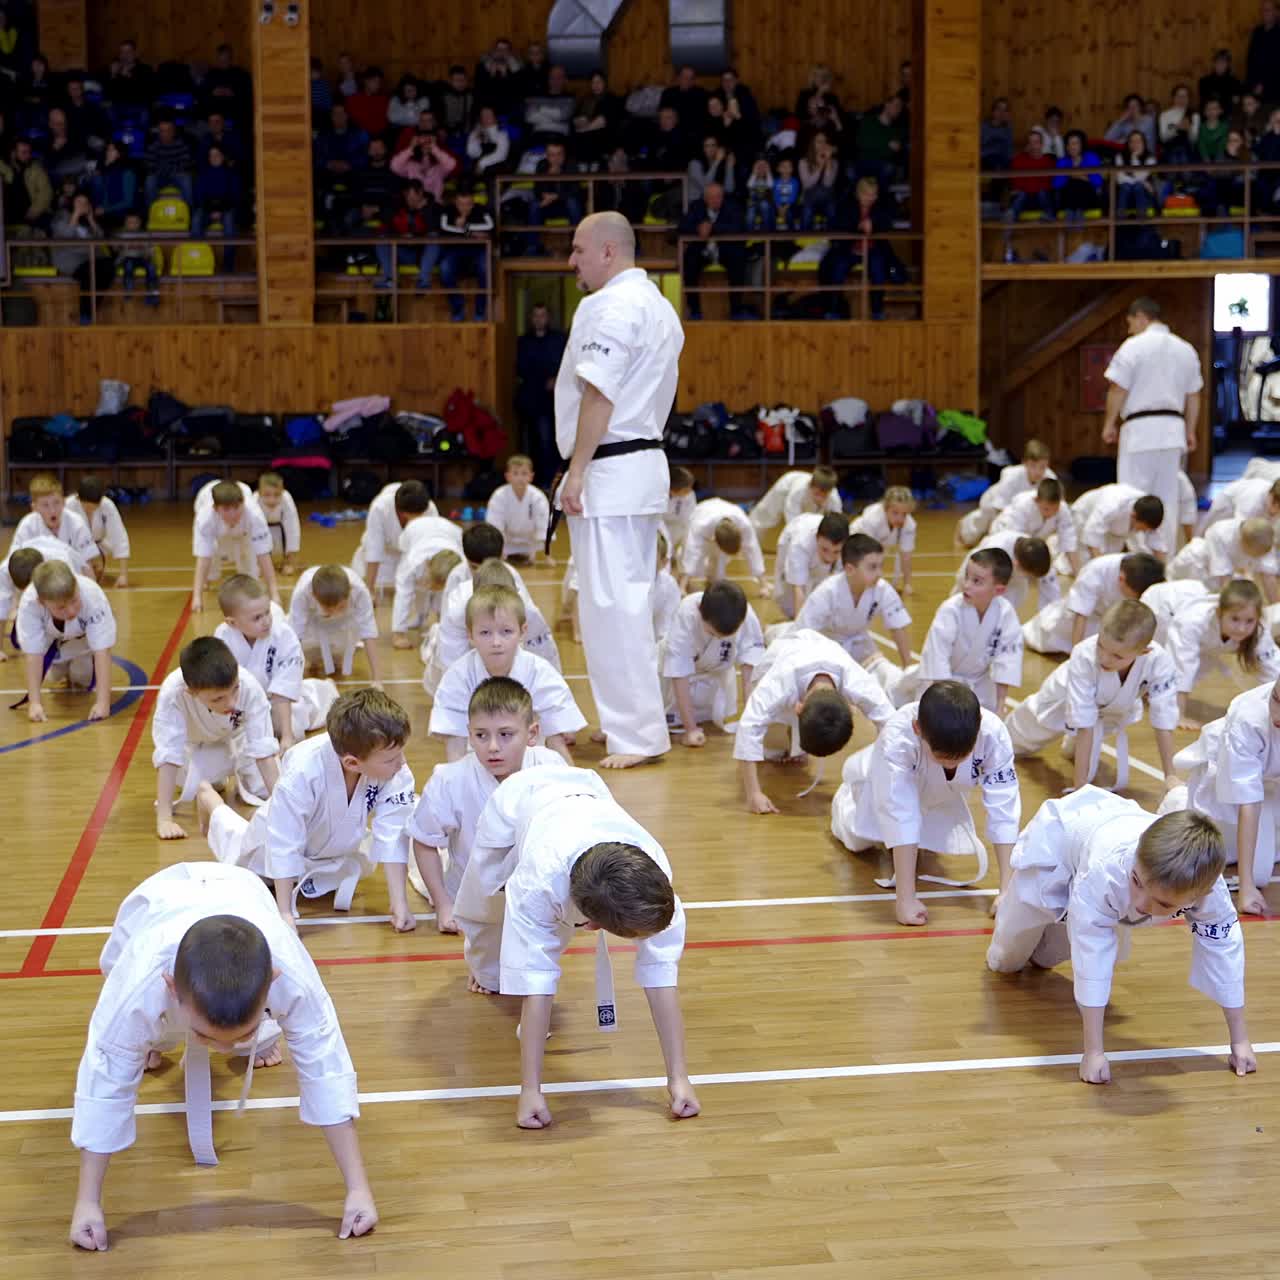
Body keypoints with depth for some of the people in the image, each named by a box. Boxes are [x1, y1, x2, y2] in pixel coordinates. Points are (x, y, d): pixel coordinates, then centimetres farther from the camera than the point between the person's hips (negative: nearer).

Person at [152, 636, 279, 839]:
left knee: (264, 787, -11)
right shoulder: (172, 694, -41)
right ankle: (218, 778, 16)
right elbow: (168, 755, -38)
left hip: (238, 736, 0)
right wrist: (164, 819, -41)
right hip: (198, 744, 0)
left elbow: (262, 748, -33)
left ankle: (238, 774, 23)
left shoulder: (249, 687, -39)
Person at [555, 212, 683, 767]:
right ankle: (637, 720, 24)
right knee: (631, 600, 16)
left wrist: (577, 471, -19)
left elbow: (599, 394, -20)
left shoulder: (611, 307, -14)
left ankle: (637, 735, -7)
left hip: (610, 471, -11)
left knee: (612, 604, -8)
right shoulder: (658, 307, 18)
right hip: (645, 465, 11)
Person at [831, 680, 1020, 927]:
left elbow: (1003, 810, -36)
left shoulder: (993, 734, -42)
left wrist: (1008, 889, -38)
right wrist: (905, 898, -46)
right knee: (858, 840, 20)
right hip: (885, 784, -1)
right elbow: (900, 817, -46)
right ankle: (847, 797, 52)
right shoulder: (897, 737, -48)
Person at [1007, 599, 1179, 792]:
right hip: (1065, 700, -1)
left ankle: (1074, 748, 39)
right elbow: (1084, 727, -42)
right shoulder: (1084, 657, -47)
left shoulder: (1159, 662, -43)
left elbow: (1163, 720, -33)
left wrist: (1170, 777, -30)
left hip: (1116, 710, 1)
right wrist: (1079, 784, -40)